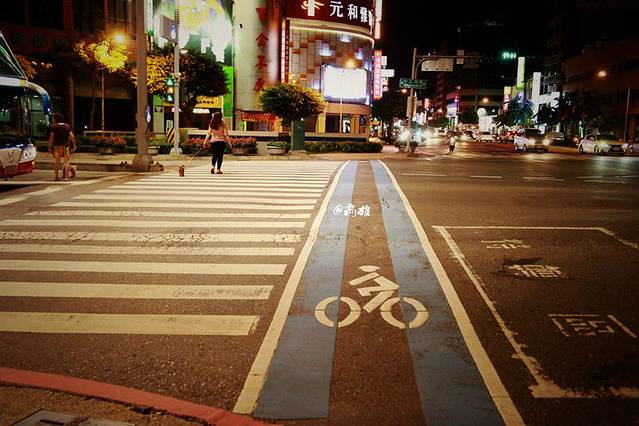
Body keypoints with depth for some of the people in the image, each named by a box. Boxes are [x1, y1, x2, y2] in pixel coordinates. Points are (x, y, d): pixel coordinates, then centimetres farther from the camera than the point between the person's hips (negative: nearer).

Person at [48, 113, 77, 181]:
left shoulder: (54, 126, -5)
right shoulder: (67, 126, 3)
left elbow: (52, 137, -9)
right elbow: (72, 136, -4)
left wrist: (50, 147, -5)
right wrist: (74, 145, 2)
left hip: (57, 146, -2)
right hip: (66, 146, 2)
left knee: (56, 162, 9)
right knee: (66, 161, 5)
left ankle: (57, 176, 10)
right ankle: (66, 177, -1)